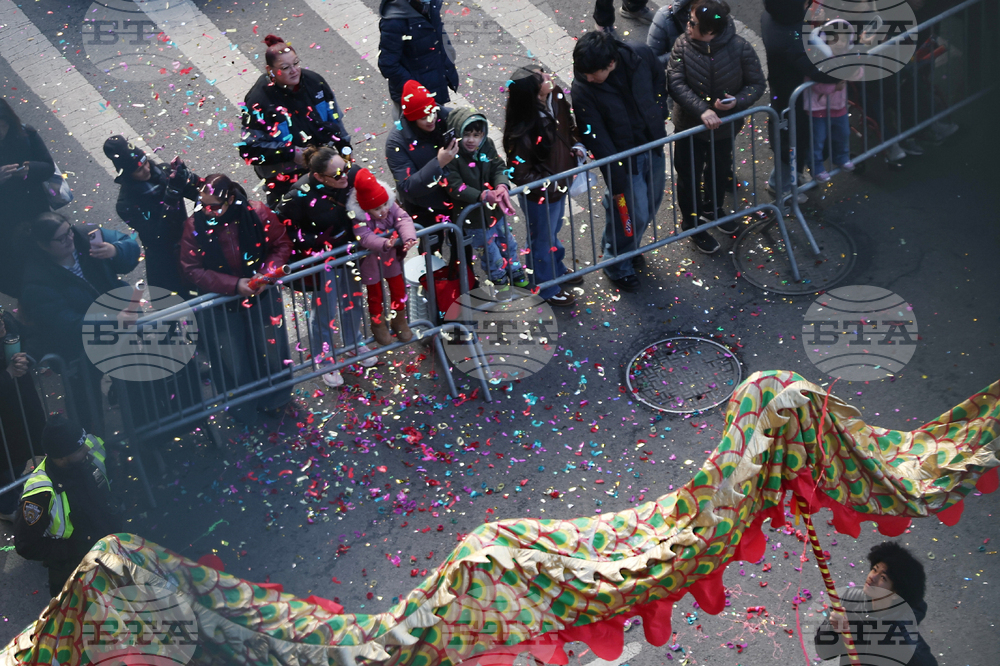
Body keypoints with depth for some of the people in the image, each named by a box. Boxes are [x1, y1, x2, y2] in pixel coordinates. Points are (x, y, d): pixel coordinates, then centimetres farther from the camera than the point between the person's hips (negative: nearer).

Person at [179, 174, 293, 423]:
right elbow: (191, 269, -16)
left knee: (271, 352, 15)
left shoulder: (257, 213, -16)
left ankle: (272, 400, 45)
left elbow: (282, 245, -3)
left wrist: (266, 273, -21)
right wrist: (234, 285, -24)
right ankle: (242, 409, 38)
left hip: (262, 297, 1)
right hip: (221, 304, -1)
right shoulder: (195, 225, -18)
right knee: (232, 364, 9)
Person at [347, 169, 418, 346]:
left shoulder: (392, 207, -16)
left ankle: (399, 321, 39)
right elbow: (365, 237, -43)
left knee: (398, 289, 17)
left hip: (392, 258, 4)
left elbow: (404, 220, -24)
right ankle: (378, 324, 36)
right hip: (371, 263, -4)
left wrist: (408, 238, -44)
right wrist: (384, 244, -61)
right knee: (375, 294, 13)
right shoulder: (360, 220, -30)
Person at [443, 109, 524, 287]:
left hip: (495, 209, 5)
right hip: (473, 216, -5)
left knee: (507, 242, 26)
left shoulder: (487, 146, -11)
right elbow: (455, 187, -32)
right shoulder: (451, 155, -28)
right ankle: (499, 276, 44)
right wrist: (483, 195, -43)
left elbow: (498, 167, -12)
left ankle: (515, 271, 52)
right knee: (487, 250, 17)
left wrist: (502, 186, -37)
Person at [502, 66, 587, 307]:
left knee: (554, 231, 33)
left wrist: (577, 145, -9)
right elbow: (521, 175, -27)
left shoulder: (556, 98, -17)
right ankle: (548, 288, 45)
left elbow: (568, 125, 6)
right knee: (543, 240, 20)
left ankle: (557, 269, 61)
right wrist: (553, 185, -26)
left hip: (559, 185, 7)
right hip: (540, 196, -7)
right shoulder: (523, 134, -39)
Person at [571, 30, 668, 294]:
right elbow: (597, 141, -21)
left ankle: (629, 250, 47)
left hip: (654, 145, 5)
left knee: (651, 205, 20)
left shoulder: (640, 55, -19)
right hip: (625, 158, -5)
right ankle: (618, 266, 28)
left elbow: (660, 78, 6)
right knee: (634, 214, 3)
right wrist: (616, 182, -17)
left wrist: (659, 113, 2)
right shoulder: (582, 91, -28)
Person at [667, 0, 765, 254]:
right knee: (689, 175, 12)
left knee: (720, 170, 25)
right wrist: (702, 110, -36)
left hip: (725, 125, 2)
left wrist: (738, 101, -32)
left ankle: (713, 209, 54)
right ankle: (692, 223, 36)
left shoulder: (740, 48, -21)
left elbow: (757, 83, -12)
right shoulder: (682, 45, -21)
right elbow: (676, 83, -25)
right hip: (690, 125, -1)